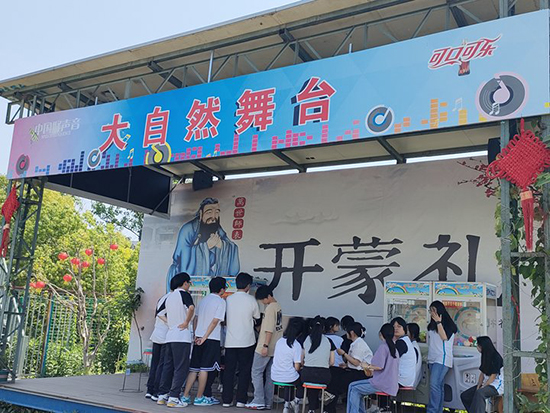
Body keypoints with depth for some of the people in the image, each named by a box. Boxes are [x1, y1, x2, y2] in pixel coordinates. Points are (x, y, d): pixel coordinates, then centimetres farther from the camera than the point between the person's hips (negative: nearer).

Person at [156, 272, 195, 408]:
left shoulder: (169, 296, 16)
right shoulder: (184, 294, -7)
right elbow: (191, 307, -25)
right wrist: (186, 323, -14)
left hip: (170, 336, 8)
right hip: (182, 337, -7)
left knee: (168, 366, 13)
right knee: (181, 368, -3)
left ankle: (162, 396, 16)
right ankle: (173, 398, -5)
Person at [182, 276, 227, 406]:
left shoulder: (203, 300, 14)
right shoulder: (220, 301, -7)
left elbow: (196, 319, 13)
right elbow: (215, 321, -14)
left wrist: (196, 335, 15)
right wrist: (205, 337, -12)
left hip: (199, 338, 7)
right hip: (212, 339, -6)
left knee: (194, 368, 10)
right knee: (205, 368, 0)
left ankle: (185, 396, 10)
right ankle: (199, 398, 4)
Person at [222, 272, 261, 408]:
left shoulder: (228, 299, 0)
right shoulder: (251, 300, -7)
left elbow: (225, 319, 8)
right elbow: (257, 317, 7)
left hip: (230, 341, 2)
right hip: (247, 341, -2)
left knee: (229, 370, 8)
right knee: (244, 371, 7)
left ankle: (226, 400, 10)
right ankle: (241, 400, 8)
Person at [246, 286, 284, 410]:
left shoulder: (270, 307, -16)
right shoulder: (278, 307, 12)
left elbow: (269, 329, -21)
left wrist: (265, 345, -20)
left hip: (266, 348, -9)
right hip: (275, 348, 9)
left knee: (256, 372, -2)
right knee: (270, 375, 11)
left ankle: (259, 401, -2)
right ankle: (268, 402, 14)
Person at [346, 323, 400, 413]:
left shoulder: (383, 346, -12)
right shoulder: (394, 348, 13)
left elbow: (380, 366, -19)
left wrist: (368, 366, -3)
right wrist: (372, 368, 23)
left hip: (382, 384, -9)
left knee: (353, 387, 0)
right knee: (358, 389, 18)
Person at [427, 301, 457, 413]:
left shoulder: (448, 323, -2)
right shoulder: (432, 325, 17)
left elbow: (444, 337, -16)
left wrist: (438, 322, -13)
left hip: (442, 358, -7)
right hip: (432, 359, 7)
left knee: (434, 384, -17)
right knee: (438, 386, 7)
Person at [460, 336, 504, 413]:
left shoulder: (496, 358, -15)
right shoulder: (485, 356, 10)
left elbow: (493, 376, -16)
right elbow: (482, 373, 10)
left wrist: (482, 387, -19)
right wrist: (479, 385, -5)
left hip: (497, 385, -9)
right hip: (486, 383, 9)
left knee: (479, 393, -37)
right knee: (464, 395, -4)